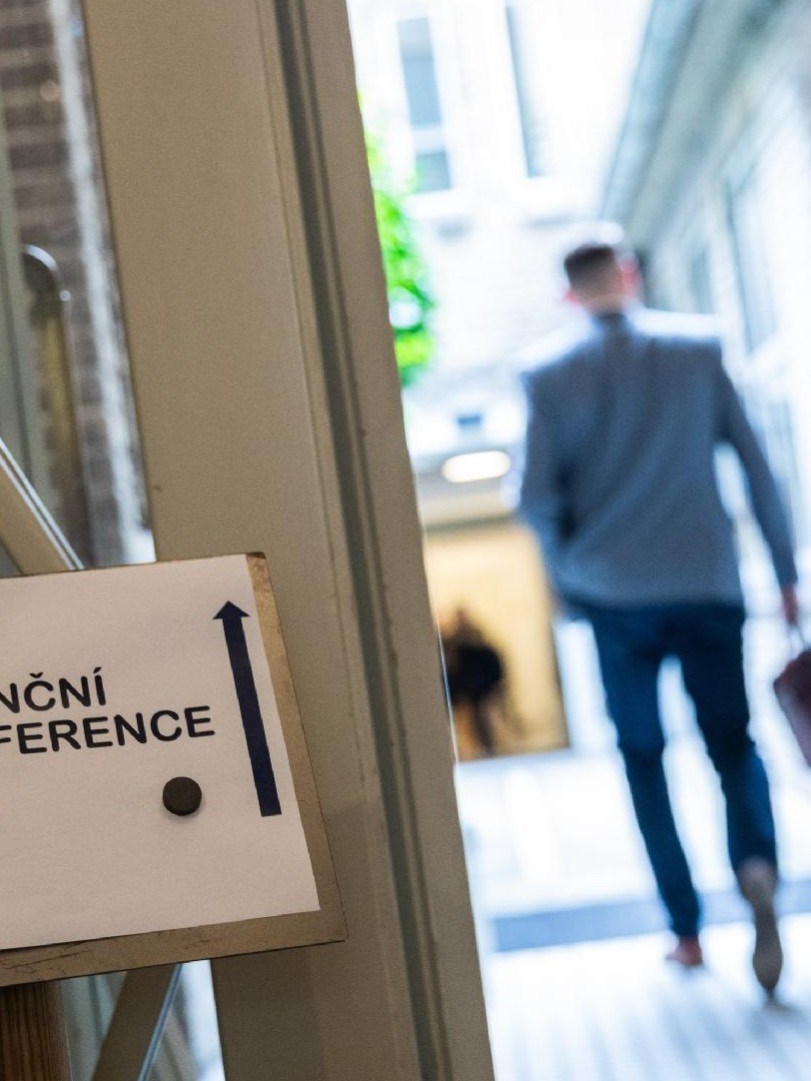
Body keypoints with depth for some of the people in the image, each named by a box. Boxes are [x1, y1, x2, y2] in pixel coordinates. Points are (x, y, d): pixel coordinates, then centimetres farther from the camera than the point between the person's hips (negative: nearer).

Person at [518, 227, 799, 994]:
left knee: (643, 756, 14)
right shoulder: (698, 347, 1)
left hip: (613, 594, 0)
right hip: (708, 586, 0)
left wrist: (568, 578, 9)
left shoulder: (550, 375, -1)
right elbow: (755, 465, 1)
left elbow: (536, 498, -7)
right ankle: (755, 861, -18)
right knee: (732, 741, 11)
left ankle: (686, 929, 12)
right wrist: (784, 571, 6)